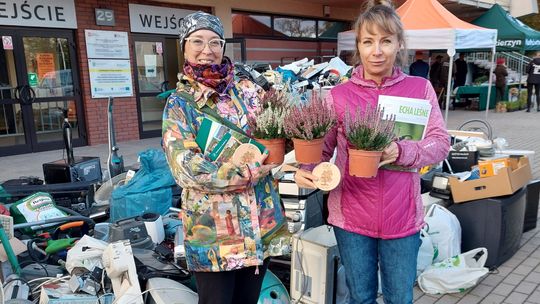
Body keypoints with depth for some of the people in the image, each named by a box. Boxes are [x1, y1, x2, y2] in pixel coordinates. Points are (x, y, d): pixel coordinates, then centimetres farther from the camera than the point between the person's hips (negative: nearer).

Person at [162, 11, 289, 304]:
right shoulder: (179, 104, -3)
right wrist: (246, 174, -18)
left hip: (261, 220, 3)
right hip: (212, 226, -3)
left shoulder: (247, 90, 5)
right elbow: (186, 168, -13)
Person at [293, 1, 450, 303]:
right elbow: (322, 148, 1)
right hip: (351, 217, 0)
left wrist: (402, 151, -21)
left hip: (402, 216, 1)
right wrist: (305, 171, -20)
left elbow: (441, 142, -2)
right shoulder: (339, 95, -3)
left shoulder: (420, 88, 0)